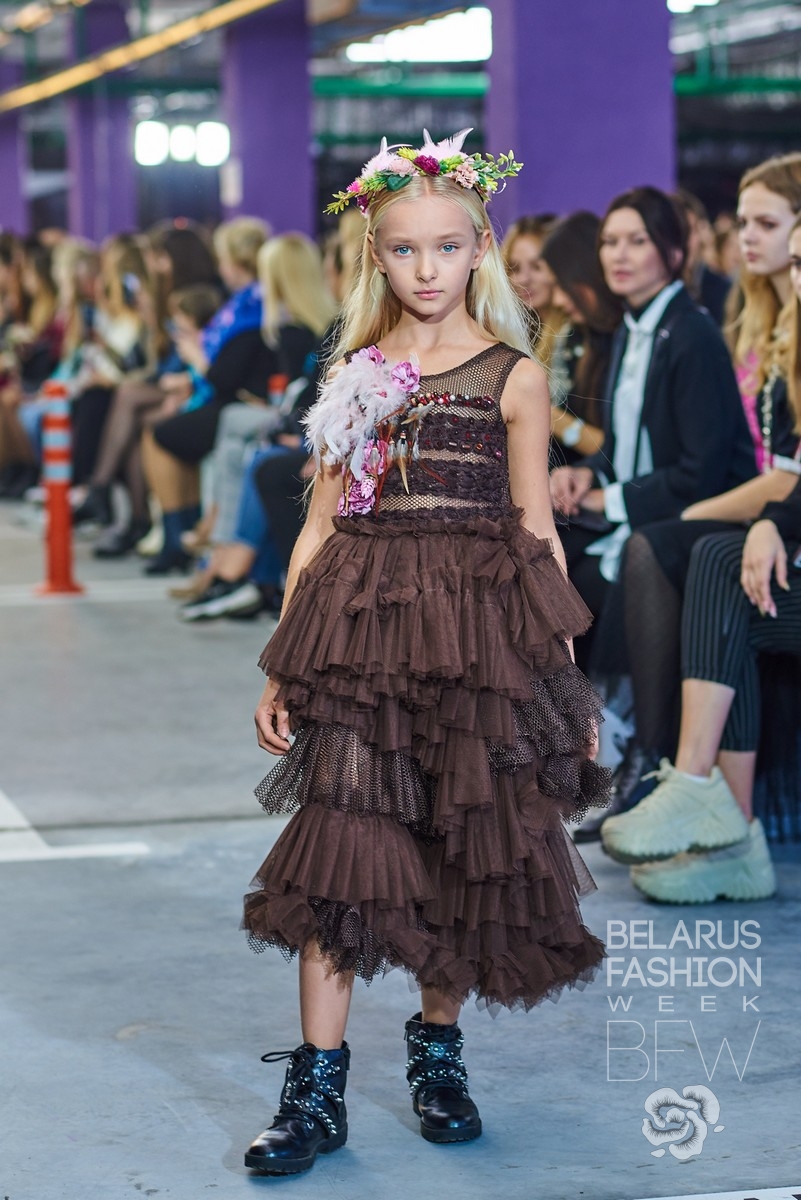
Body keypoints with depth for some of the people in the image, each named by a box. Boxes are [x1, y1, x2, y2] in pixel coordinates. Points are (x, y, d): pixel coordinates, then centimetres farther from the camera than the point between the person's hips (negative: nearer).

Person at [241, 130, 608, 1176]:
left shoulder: (513, 376, 3)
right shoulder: (353, 375, 9)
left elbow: (537, 530, 5)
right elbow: (322, 524, 10)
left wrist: (567, 676, 2)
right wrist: (282, 668, 7)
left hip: (482, 622, -1)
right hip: (360, 624, 1)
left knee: (466, 840, 4)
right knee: (340, 843, -4)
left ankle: (438, 1049, 26)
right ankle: (317, 1091, 1)